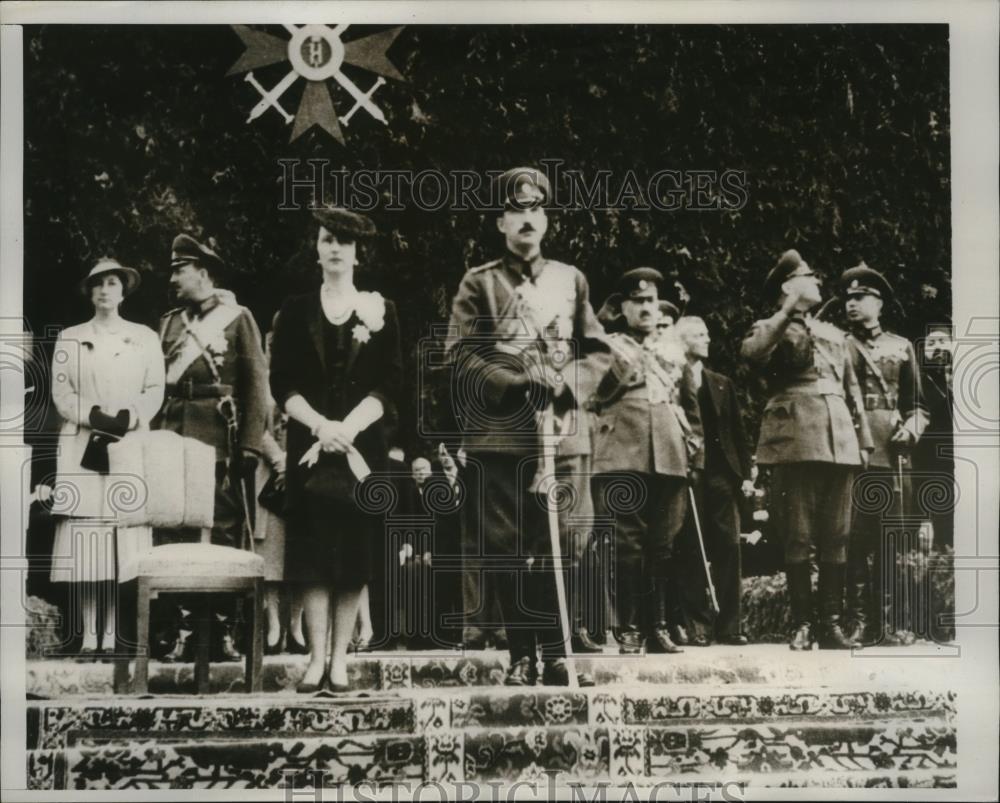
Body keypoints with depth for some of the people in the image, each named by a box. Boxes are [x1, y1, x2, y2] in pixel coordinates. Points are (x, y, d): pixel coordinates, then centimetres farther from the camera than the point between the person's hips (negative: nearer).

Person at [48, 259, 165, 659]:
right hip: (82, 448, 0)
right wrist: (95, 417, -12)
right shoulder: (70, 338, 13)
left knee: (124, 539, -6)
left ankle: (111, 633, -1)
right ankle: (89, 634, -3)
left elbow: (155, 392, 5)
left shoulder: (145, 337, 13)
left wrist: (126, 419, -11)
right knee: (83, 541, -7)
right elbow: (61, 394, 4)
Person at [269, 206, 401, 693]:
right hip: (309, 445, 0)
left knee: (355, 553, -1)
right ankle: (316, 659, 1)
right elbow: (281, 383, 3)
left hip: (363, 446, 0)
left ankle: (340, 659, 6)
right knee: (312, 553, -4)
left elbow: (389, 385, 1)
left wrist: (348, 428, -14)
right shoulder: (296, 311, 10)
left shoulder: (379, 310, 7)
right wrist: (319, 425, -13)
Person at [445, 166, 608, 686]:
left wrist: (564, 381, -7)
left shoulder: (571, 280, 15)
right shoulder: (478, 284, 8)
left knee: (558, 546, 0)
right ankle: (522, 656, 10)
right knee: (506, 551, 0)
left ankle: (556, 653, 11)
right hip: (499, 436, -1)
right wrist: (518, 382, -13)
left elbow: (595, 351, 12)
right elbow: (462, 356, -1)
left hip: (562, 433, 2)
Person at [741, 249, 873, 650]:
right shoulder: (770, 329, 10)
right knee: (797, 537, -5)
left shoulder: (834, 334, 26)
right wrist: (788, 311, -11)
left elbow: (852, 391, 23)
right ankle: (802, 624, 1)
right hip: (795, 441, -5)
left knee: (835, 538, 3)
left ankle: (832, 623, 7)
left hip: (839, 441, 5)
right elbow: (751, 353, -15)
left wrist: (864, 440, 14)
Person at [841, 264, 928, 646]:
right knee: (853, 542, -4)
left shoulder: (901, 347, 15)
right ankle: (857, 621, 0)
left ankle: (891, 622, 8)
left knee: (891, 543, 2)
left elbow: (917, 403, 16)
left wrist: (911, 428, -3)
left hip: (892, 457, 1)